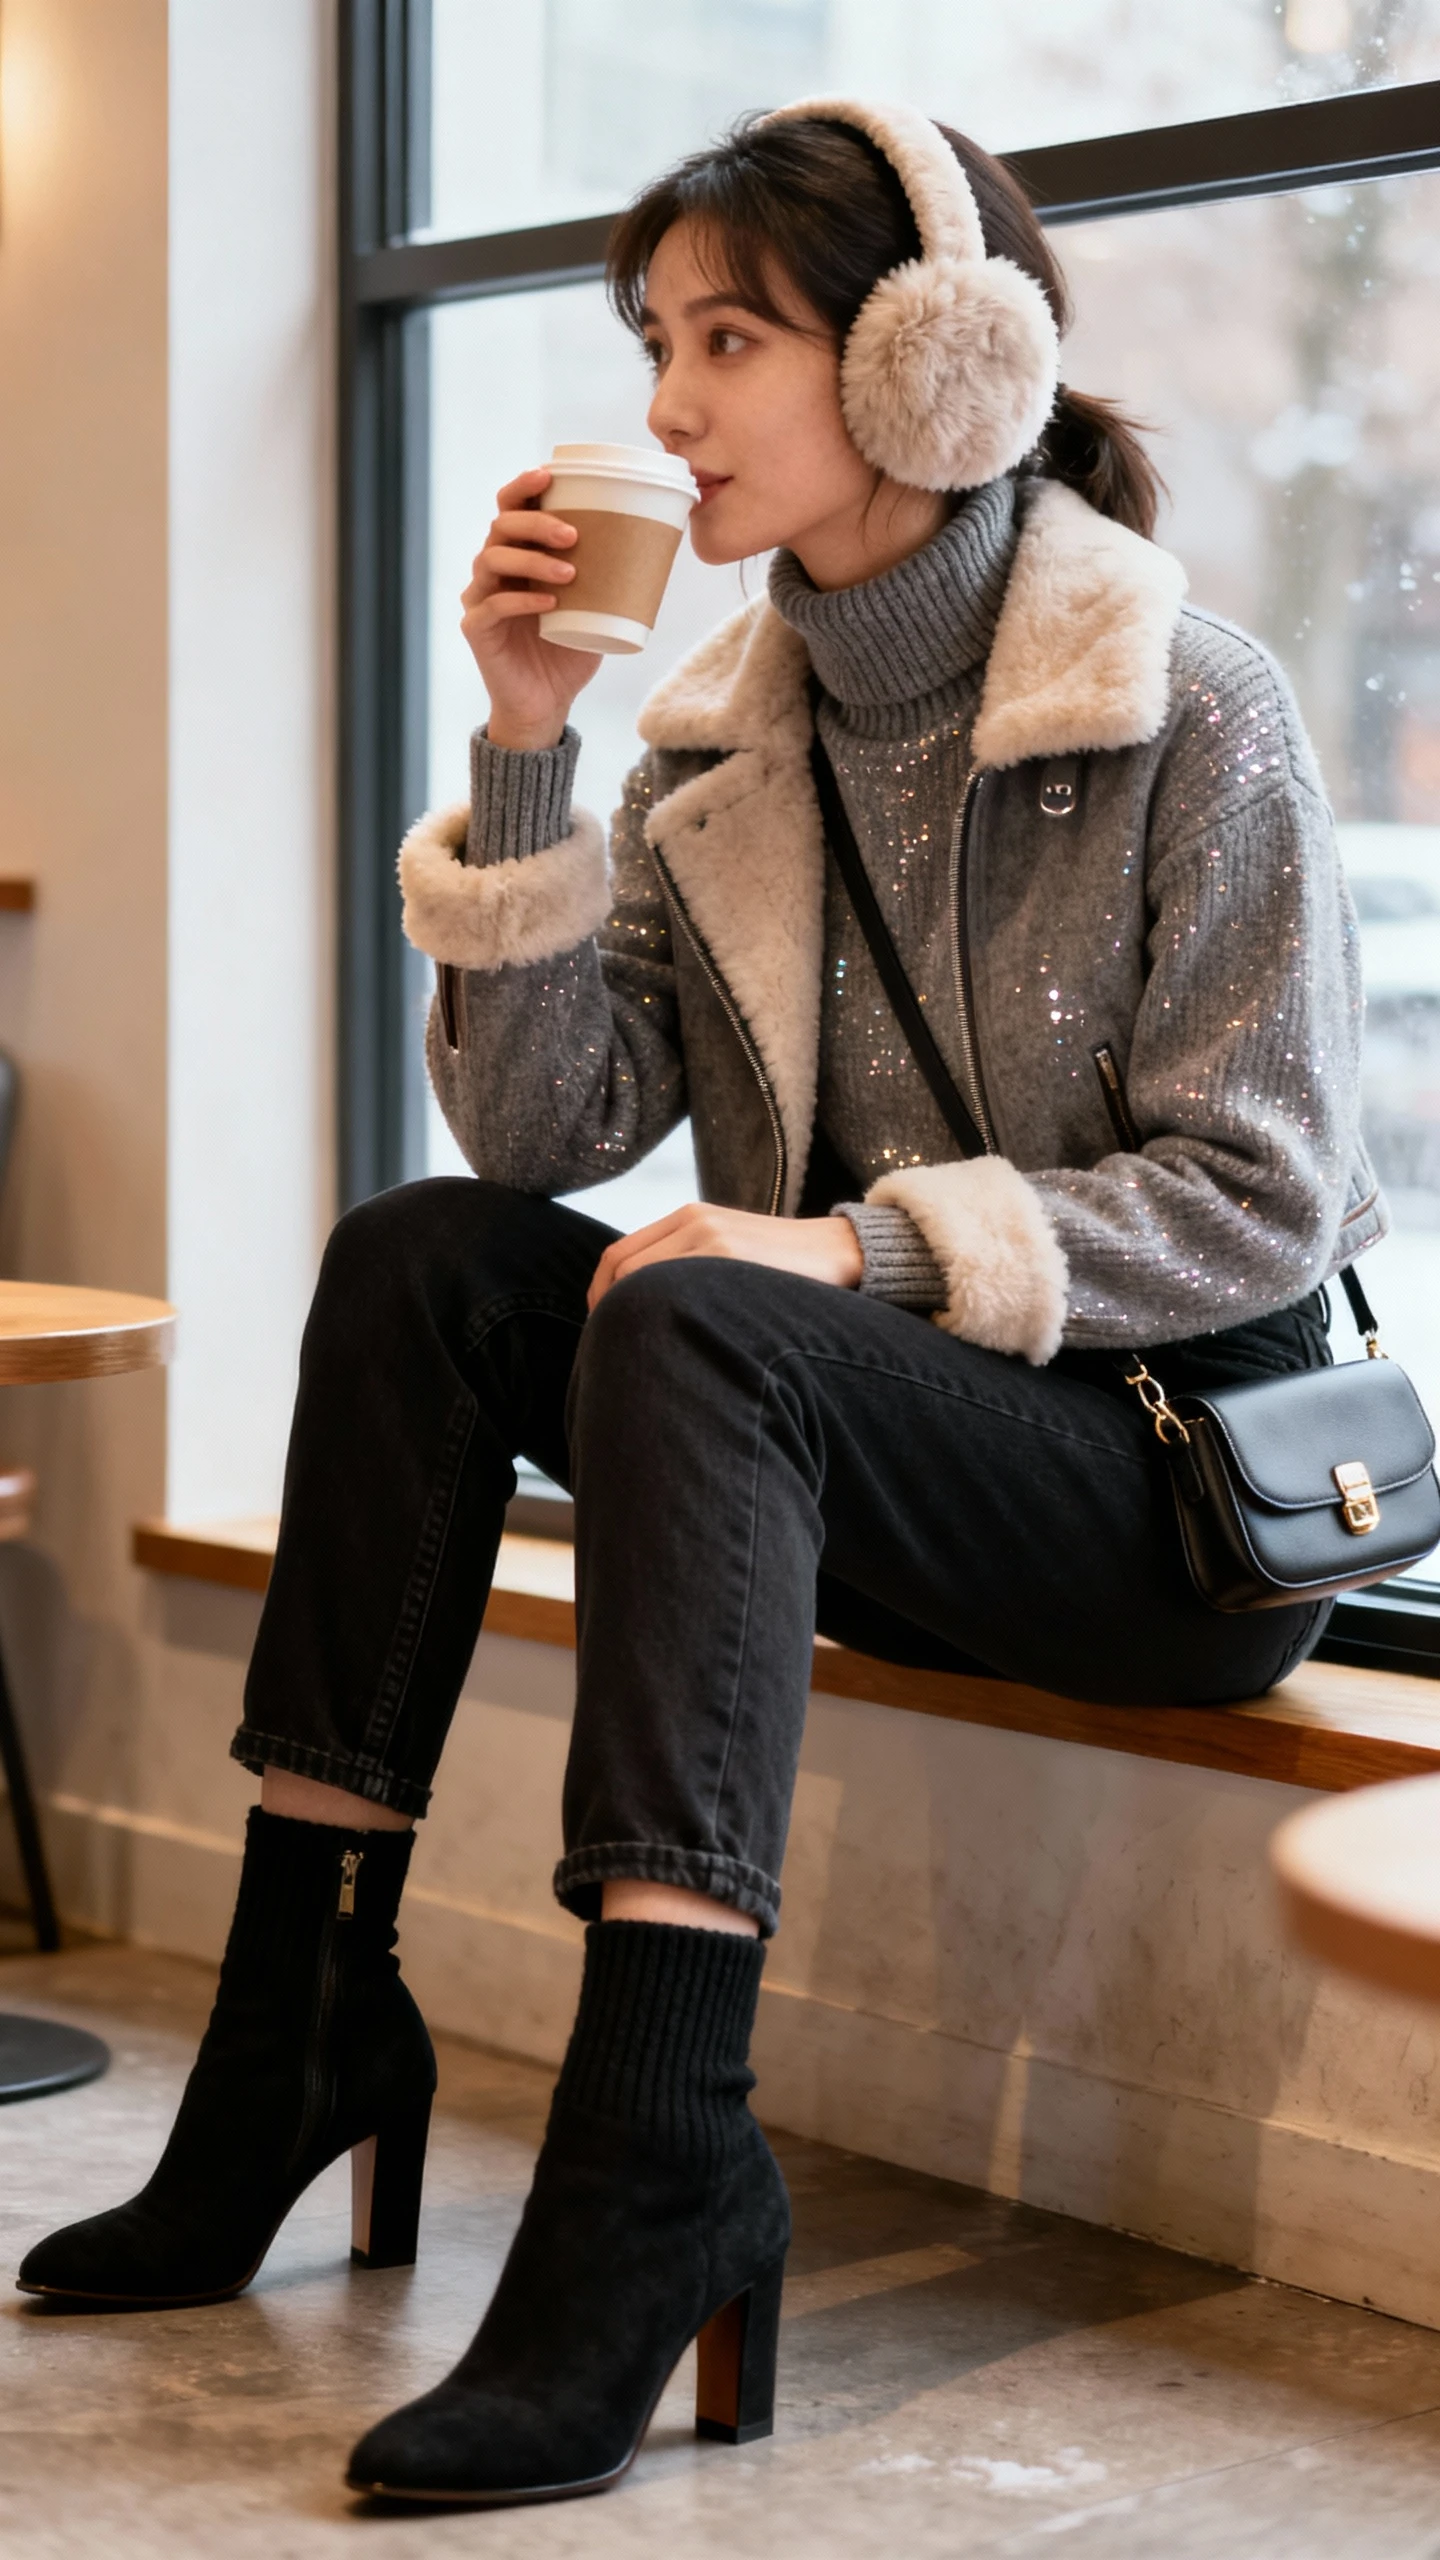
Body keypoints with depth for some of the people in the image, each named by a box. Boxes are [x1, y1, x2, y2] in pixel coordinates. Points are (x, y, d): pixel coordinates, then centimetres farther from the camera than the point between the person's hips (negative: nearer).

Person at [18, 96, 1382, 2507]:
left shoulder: (1191, 715, -11)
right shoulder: (728, 736, 6)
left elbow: (1259, 1197, -13)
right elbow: (541, 1127, 0)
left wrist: (870, 1246, -23)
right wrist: (524, 756, -10)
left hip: (1186, 1477, -6)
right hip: (870, 1451, 6)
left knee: (698, 1331, -32)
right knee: (420, 1258, -13)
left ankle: (656, 2168, -37)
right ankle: (305, 2021, -11)